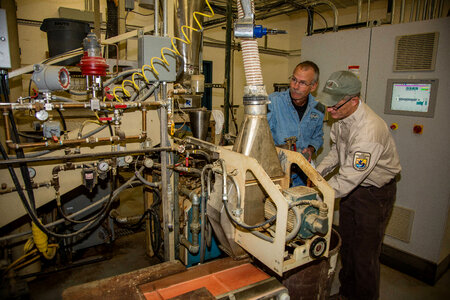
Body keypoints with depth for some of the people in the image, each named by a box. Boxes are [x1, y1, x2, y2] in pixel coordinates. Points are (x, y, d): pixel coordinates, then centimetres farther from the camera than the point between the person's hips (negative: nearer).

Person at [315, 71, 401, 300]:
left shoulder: (369, 130, -34)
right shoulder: (341, 117, -7)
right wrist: (319, 171, -5)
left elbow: (347, 180, -35)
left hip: (375, 193, -8)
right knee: (346, 246, 19)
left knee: (365, 255, 3)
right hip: (351, 187, 8)